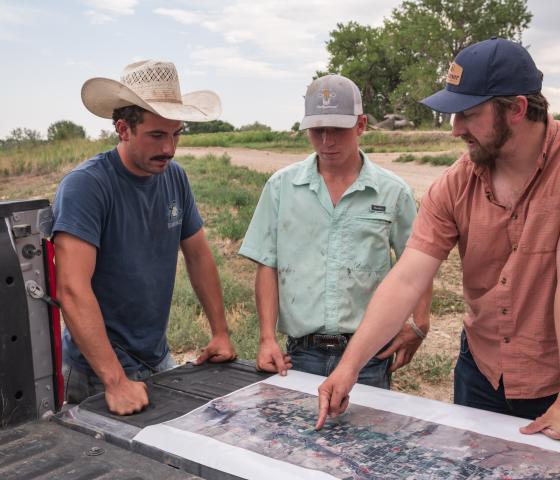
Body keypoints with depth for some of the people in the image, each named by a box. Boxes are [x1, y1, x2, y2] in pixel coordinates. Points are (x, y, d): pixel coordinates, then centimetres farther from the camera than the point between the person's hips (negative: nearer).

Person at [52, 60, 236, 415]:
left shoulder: (174, 177, -1)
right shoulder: (85, 185, -21)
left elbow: (199, 255, 9)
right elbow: (73, 289, -29)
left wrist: (221, 332, 6)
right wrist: (116, 381, -33)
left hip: (159, 357, 6)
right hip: (99, 373, -6)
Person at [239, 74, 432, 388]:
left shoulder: (393, 192, 0)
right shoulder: (281, 186, 3)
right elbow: (267, 265, 4)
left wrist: (419, 327, -6)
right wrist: (268, 337, -4)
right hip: (300, 355, 1)